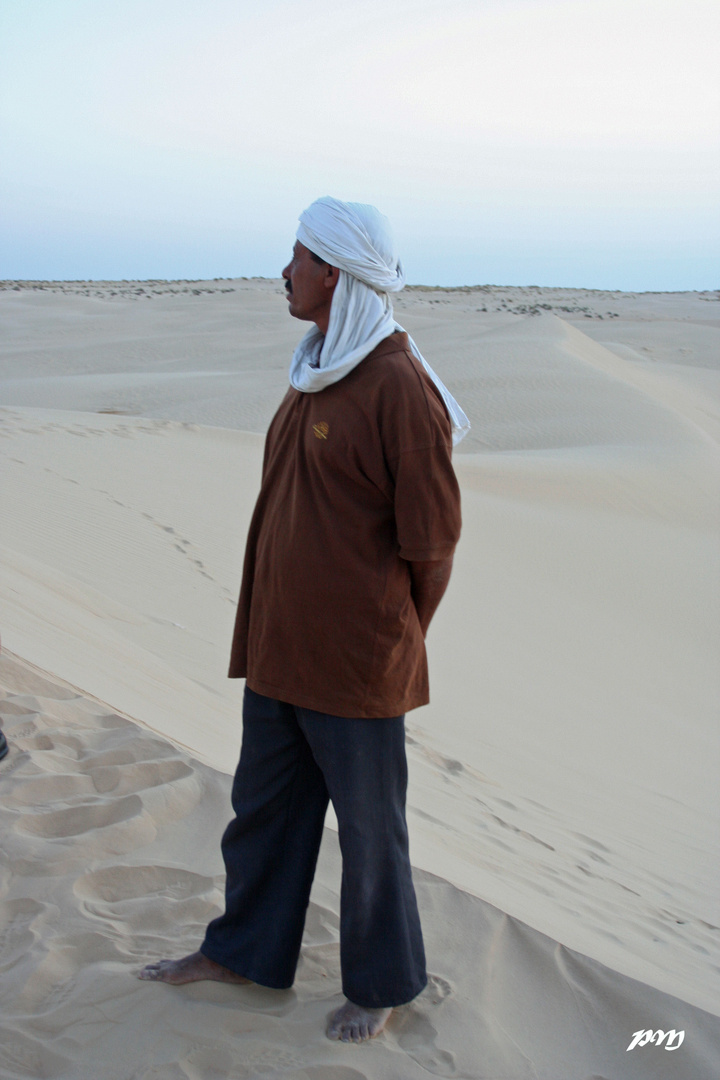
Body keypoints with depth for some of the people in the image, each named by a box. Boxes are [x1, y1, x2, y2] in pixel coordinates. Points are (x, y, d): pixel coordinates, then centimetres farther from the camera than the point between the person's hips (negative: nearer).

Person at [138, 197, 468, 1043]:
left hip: (355, 661, -8)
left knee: (369, 827, 10)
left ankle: (382, 983, 31)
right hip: (279, 646, 8)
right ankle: (244, 950, 40)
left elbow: (432, 539, -14)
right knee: (264, 802, 21)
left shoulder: (400, 387, -19)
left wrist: (393, 639, -1)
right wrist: (267, 624, 13)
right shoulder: (315, 372, 8)